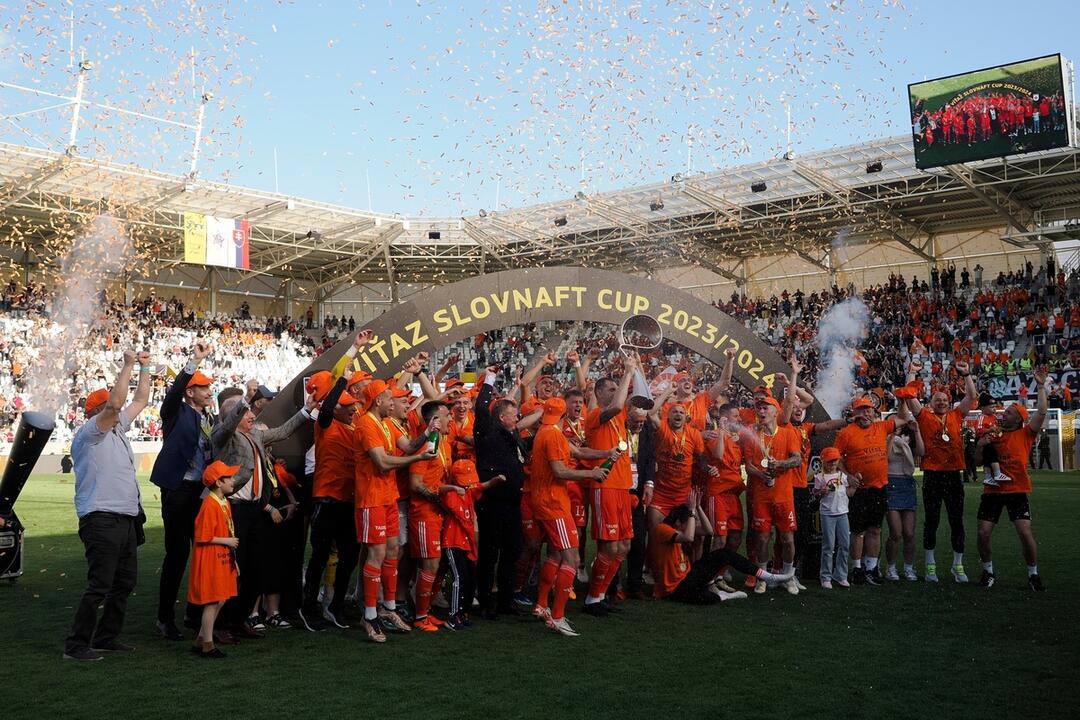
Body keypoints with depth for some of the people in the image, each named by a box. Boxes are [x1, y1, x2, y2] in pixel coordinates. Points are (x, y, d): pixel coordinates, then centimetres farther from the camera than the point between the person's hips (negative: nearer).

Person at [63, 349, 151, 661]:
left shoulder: (118, 428, 18)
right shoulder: (89, 433, -7)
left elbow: (141, 400, 26)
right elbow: (114, 403, -22)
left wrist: (145, 367, 23)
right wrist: (128, 365, -17)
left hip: (126, 518, 9)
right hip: (102, 519, -9)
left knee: (125, 581, 14)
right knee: (99, 585, -10)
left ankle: (106, 637, 24)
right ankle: (76, 645, -2)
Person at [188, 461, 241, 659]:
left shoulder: (225, 502, 12)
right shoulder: (210, 504, -18)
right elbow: (203, 537, -21)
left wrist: (232, 542, 11)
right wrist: (227, 541, -16)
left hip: (223, 559, 10)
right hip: (210, 559, -10)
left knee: (220, 600, 13)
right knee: (213, 601, -3)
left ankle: (201, 640, 24)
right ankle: (207, 645, 7)